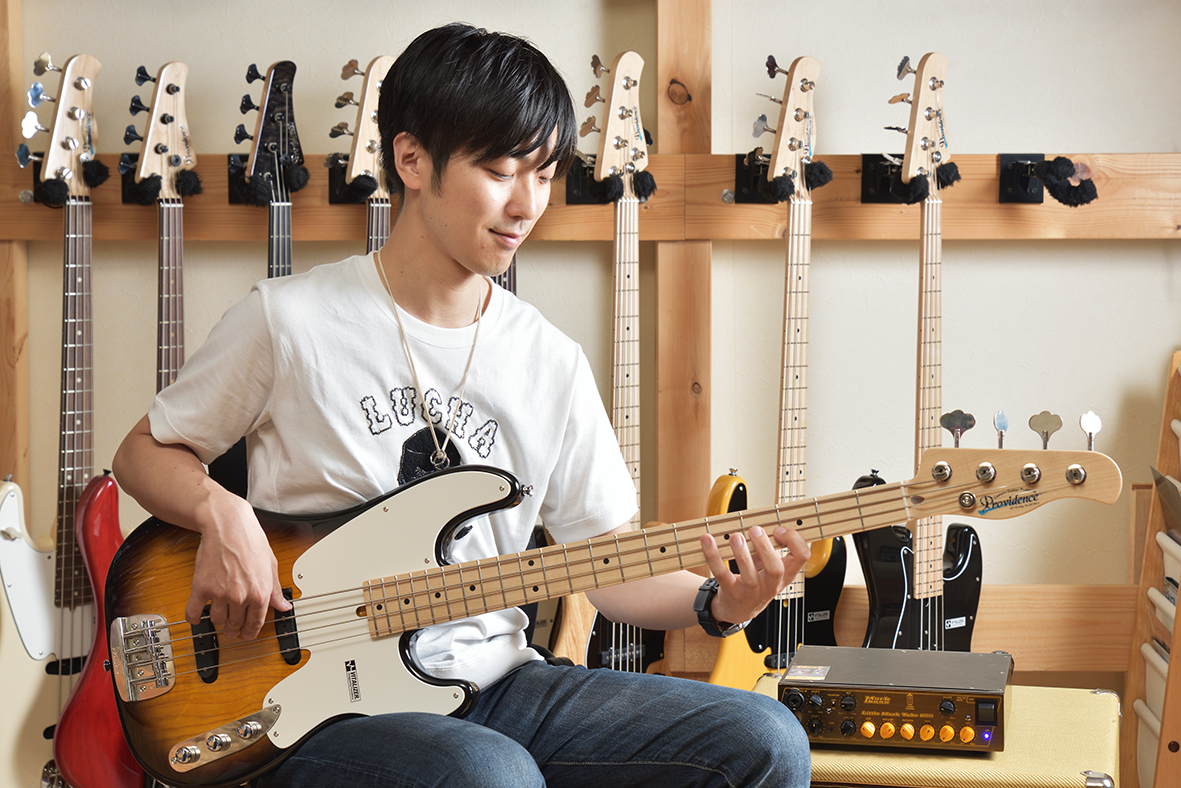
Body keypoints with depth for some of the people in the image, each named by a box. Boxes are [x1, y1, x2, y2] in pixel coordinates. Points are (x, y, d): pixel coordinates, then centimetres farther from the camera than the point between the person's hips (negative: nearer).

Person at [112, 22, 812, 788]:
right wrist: (222, 514, -13)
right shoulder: (290, 321, -5)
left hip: (494, 686, 5)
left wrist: (717, 602, -10)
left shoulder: (553, 364, 6)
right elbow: (144, 452, 8)